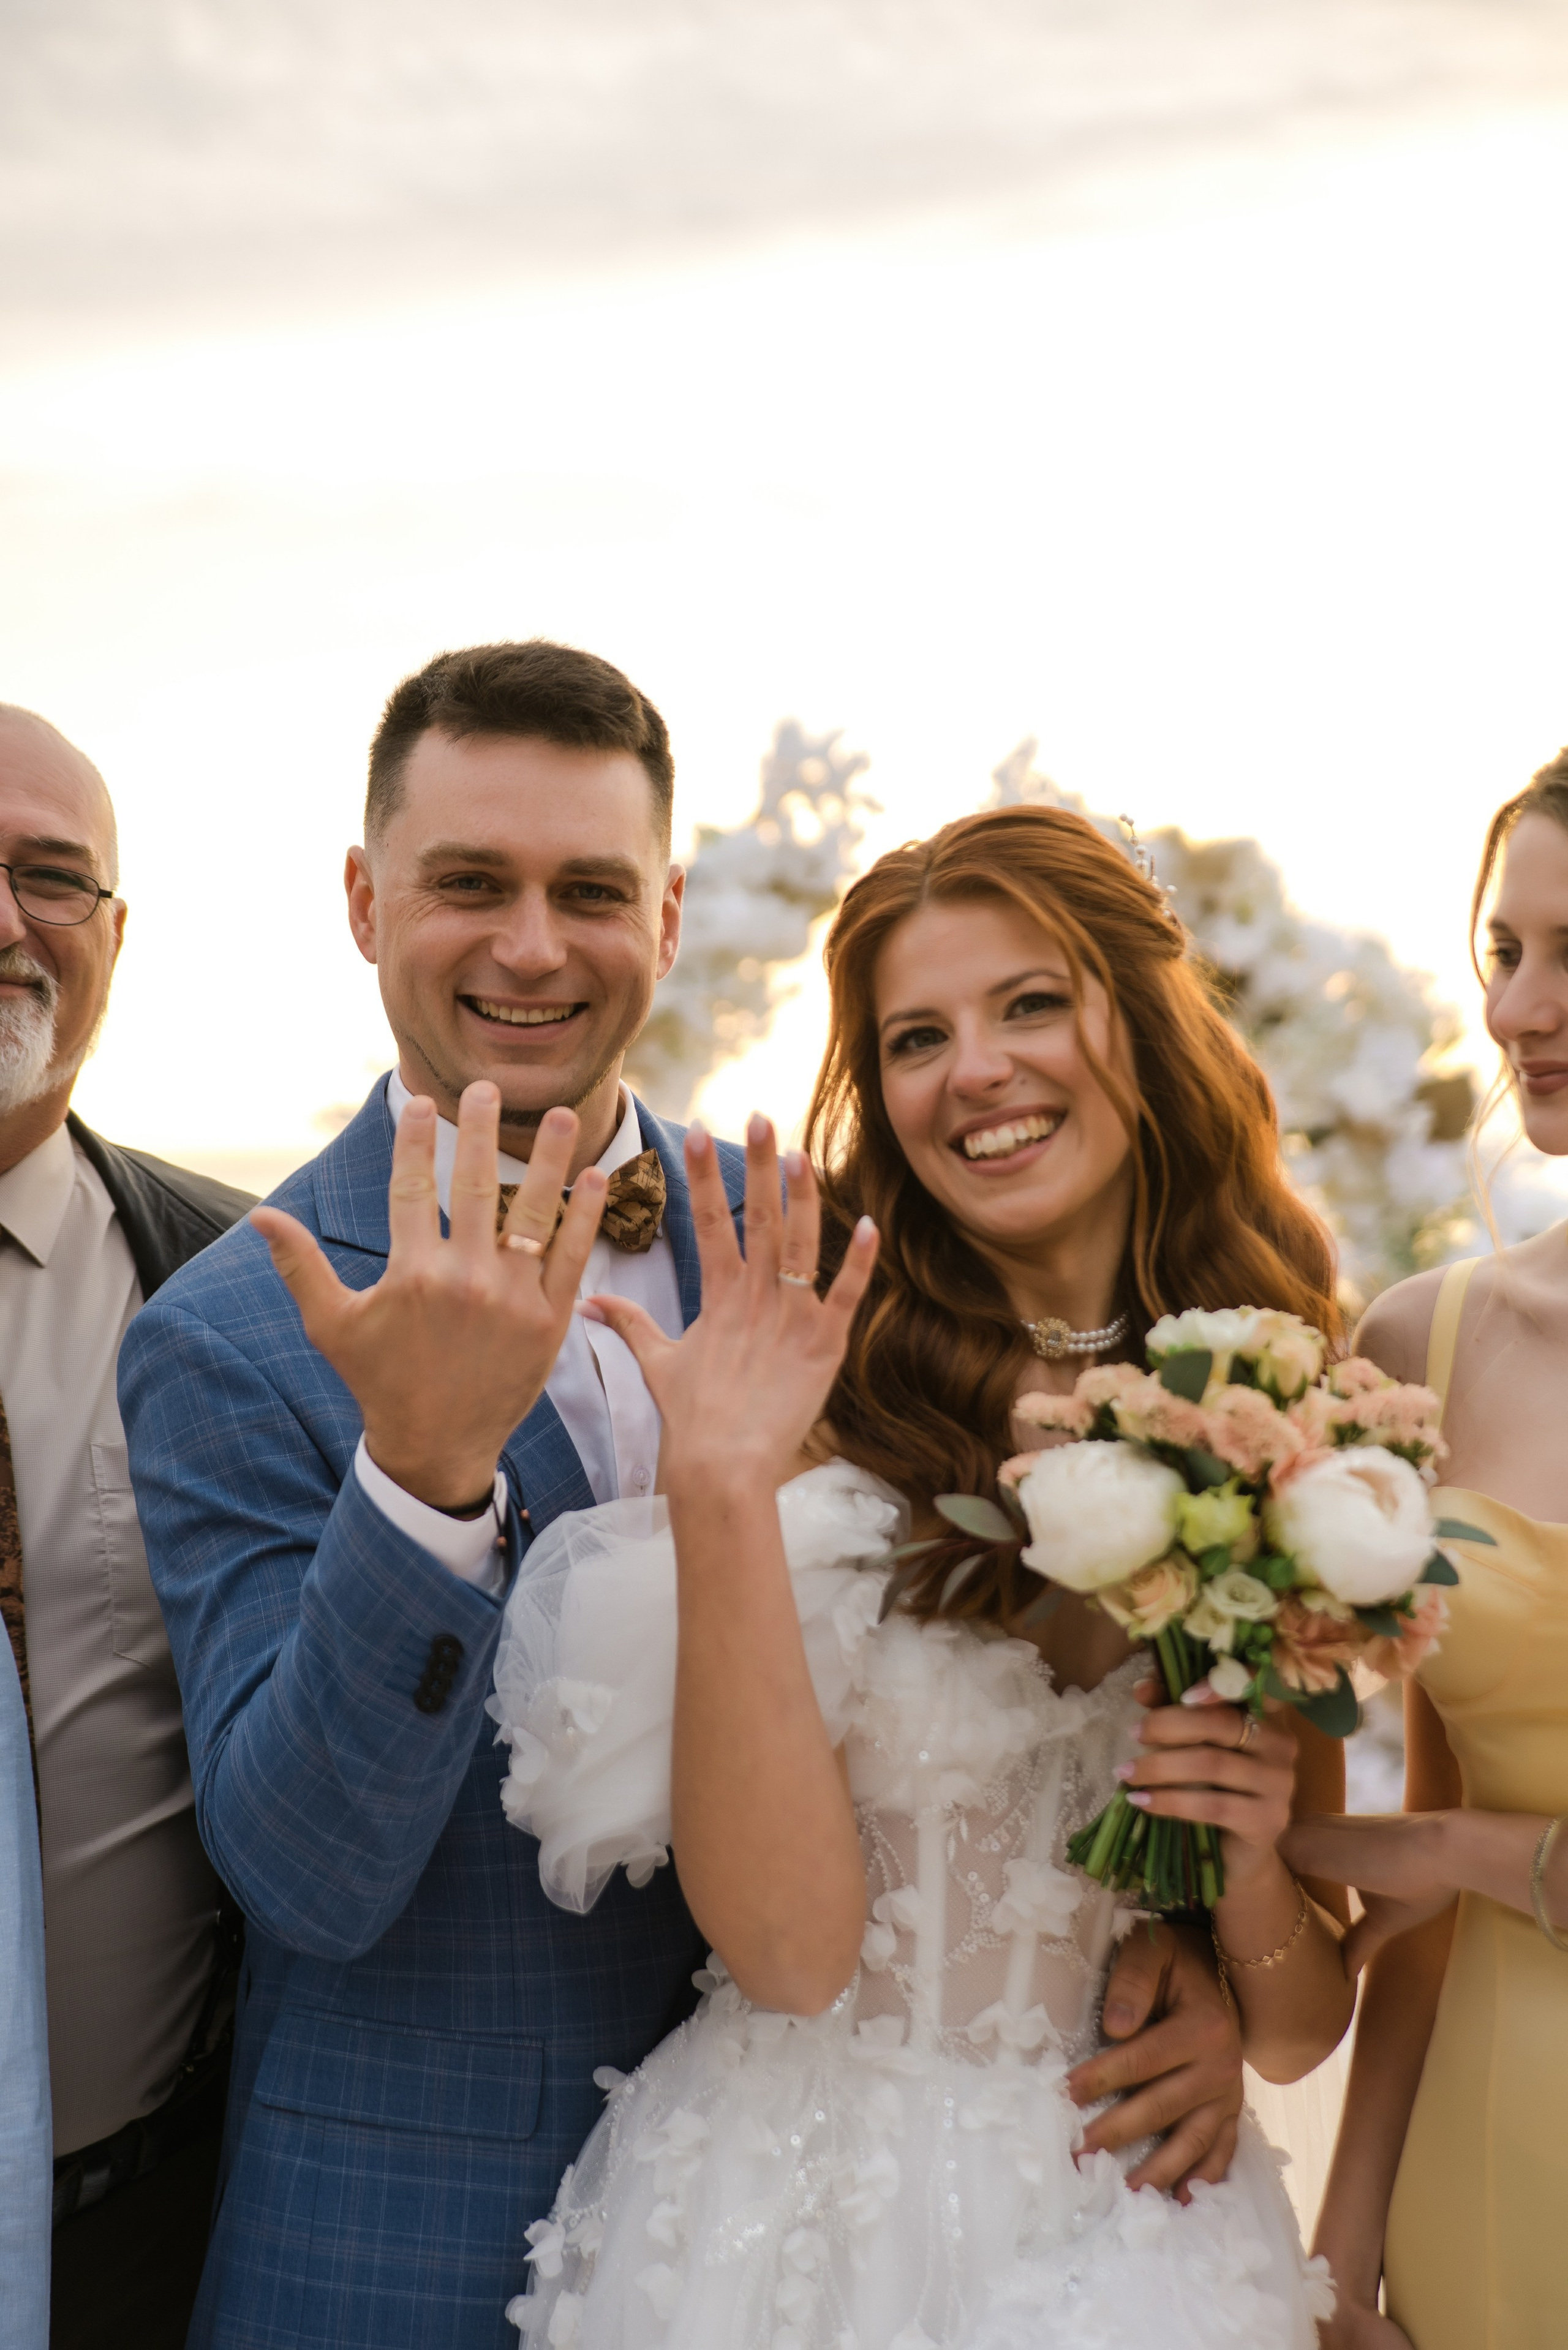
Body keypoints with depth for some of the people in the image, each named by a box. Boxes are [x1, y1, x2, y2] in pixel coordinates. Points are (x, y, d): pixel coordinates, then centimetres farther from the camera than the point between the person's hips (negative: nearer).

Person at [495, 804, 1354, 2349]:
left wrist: (1249, 1857, -17)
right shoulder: (820, 1408, -12)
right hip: (799, 2215, -2)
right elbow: (787, 1950, -19)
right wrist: (719, 1491, -25)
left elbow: (1299, 2033, 3)